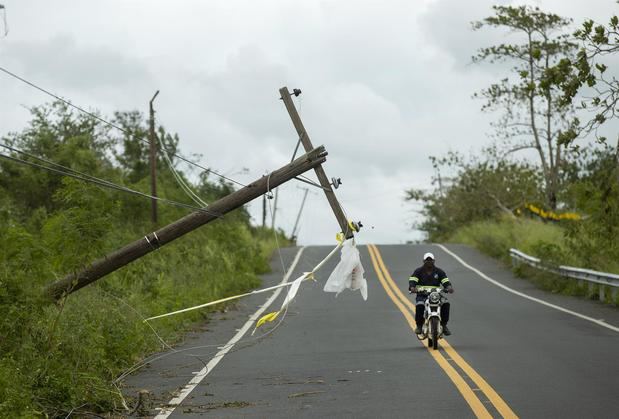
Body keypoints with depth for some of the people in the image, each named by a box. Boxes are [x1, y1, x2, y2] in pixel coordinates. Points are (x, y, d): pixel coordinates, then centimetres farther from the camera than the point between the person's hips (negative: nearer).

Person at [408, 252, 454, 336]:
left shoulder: (439, 271, 13)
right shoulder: (418, 271, 9)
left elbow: (445, 281, 0)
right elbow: (412, 280, -6)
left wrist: (449, 287, -24)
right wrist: (412, 287, -30)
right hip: (422, 295, -2)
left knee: (446, 304, -27)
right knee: (419, 306, -35)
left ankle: (443, 325, -11)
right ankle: (419, 326, -14)